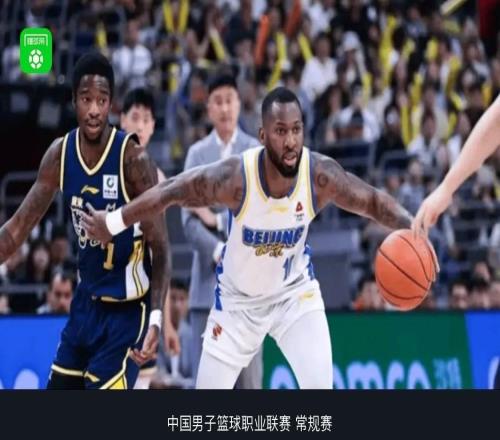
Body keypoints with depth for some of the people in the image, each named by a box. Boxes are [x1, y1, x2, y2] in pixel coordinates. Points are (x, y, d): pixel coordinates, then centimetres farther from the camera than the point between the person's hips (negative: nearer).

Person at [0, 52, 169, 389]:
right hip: (87, 301, 7)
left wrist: (156, 319, -33)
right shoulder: (60, 154, -4)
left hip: (127, 309, -7)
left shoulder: (133, 160, -21)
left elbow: (159, 248, -21)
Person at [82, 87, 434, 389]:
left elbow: (375, 202, -14)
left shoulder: (322, 174, -27)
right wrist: (113, 223, -9)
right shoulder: (234, 177, -31)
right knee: (209, 387, 9)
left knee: (321, 387, -18)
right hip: (238, 298, 0)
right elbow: (171, 192, -18)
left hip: (296, 291, 1)